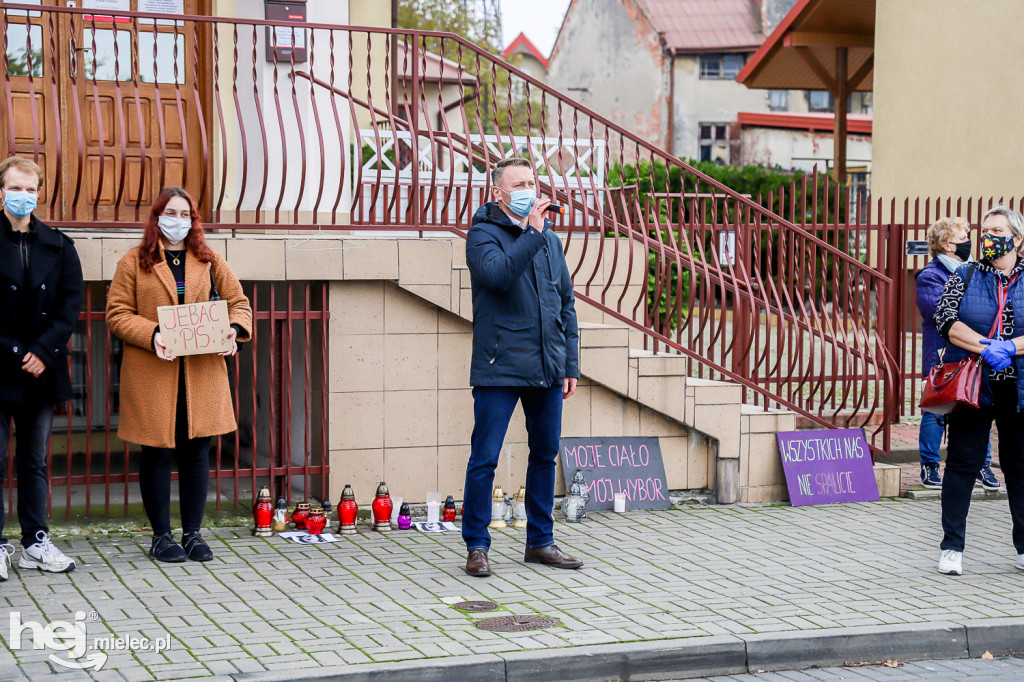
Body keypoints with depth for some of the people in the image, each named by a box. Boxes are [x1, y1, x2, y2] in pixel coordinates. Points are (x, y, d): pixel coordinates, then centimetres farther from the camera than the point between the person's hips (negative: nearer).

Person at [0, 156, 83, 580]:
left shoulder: (59, 247, 9)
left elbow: (71, 305, 3)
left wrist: (43, 352, -10)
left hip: (42, 370, 3)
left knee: (35, 461, 11)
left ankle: (36, 543, 17)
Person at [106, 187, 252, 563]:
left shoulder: (210, 261, 11)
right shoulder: (134, 262, 3)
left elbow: (238, 302, 13)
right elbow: (117, 313, 0)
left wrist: (233, 331, -8)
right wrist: (151, 335, -17)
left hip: (202, 372, 3)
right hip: (152, 375, -2)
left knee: (197, 452, 4)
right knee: (157, 453, 2)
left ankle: (193, 533, 14)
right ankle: (161, 536, 12)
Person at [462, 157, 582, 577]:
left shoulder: (549, 239, 15)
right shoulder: (483, 234, -3)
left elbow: (566, 303, 18)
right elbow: (498, 273, -25)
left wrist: (570, 364, 13)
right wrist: (531, 232, -18)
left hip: (547, 369, 6)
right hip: (499, 369, -6)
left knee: (545, 454, 12)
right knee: (484, 459, -4)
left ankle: (540, 541, 23)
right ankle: (476, 546, 7)